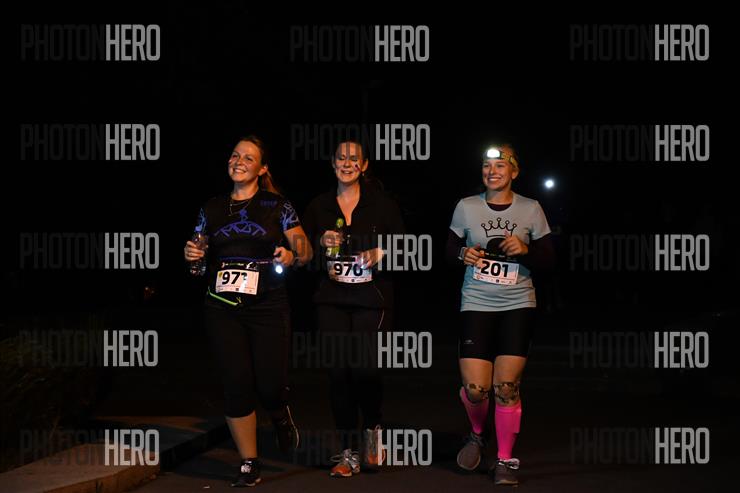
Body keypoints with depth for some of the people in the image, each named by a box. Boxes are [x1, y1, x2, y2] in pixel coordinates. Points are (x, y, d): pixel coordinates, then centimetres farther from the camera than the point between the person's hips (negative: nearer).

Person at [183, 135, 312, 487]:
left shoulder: (277, 206, 3)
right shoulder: (212, 210, 11)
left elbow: (305, 251, 3)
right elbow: (197, 257, 19)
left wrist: (292, 256, -18)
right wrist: (191, 255, -4)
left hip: (268, 307, -2)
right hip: (222, 309, 2)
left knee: (269, 385, -7)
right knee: (237, 385, -3)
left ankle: (280, 416, 32)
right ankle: (249, 465, 9)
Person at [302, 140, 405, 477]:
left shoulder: (381, 203, 3)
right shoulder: (318, 206, 10)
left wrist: (380, 253, -13)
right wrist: (321, 243, -6)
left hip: (371, 298, -2)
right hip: (332, 298, 3)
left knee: (364, 369, -14)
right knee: (338, 371, -4)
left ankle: (372, 430, 16)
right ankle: (349, 453, 5)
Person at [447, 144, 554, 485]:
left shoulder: (531, 209, 1)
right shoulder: (466, 207, 1)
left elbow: (548, 259, 4)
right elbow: (450, 249, 12)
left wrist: (525, 250, -15)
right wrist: (463, 253, -11)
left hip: (518, 306, 0)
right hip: (476, 304, 0)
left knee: (506, 386, -7)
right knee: (475, 388, -8)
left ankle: (506, 460, 10)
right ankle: (477, 435, 26)